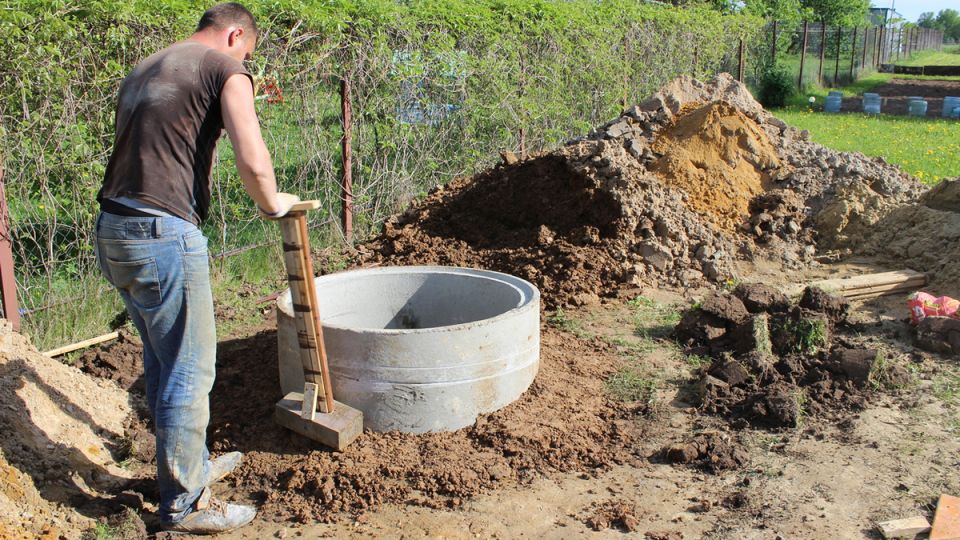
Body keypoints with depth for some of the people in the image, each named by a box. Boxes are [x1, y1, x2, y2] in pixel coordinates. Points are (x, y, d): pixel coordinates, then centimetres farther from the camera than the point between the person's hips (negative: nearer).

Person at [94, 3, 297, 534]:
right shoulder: (225, 68, -3)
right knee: (189, 371, 3)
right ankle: (182, 504, 15)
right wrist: (272, 203, 4)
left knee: (162, 360, 21)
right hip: (162, 235, -9)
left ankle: (192, 466, 38)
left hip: (111, 230, 9)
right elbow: (252, 160, -16)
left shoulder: (141, 71, 22)